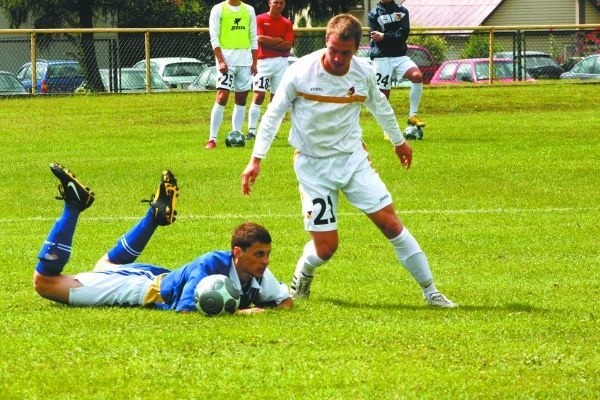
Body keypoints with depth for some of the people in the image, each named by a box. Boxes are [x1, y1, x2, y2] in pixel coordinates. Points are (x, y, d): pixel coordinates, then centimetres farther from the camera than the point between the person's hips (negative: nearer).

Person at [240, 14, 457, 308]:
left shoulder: (364, 73, -7)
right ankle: (301, 278, 29)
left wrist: (398, 140, 28)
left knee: (389, 221, -5)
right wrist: (256, 159, -11)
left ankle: (430, 292, 3)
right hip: (313, 166, -3)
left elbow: (379, 106, 14)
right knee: (325, 246, -6)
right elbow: (273, 115, -6)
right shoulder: (301, 72, -17)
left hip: (353, 159, 3)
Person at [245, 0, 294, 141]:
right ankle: (251, 131, -12)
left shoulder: (287, 23, 9)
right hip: (263, 61, -3)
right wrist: (278, 40, -5)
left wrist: (269, 43, -9)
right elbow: (260, 39, -12)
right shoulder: (260, 19, 2)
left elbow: (288, 45, -2)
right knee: (258, 95, -10)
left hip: (281, 62, 3)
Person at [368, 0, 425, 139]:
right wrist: (394, 36, -12)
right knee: (383, 95, -2)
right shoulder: (374, 14, 4)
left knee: (417, 76, -25)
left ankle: (412, 116, -16)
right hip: (381, 58, -1)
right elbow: (377, 39, -9)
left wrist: (385, 36, -15)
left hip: (400, 56, 1)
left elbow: (403, 34, -6)